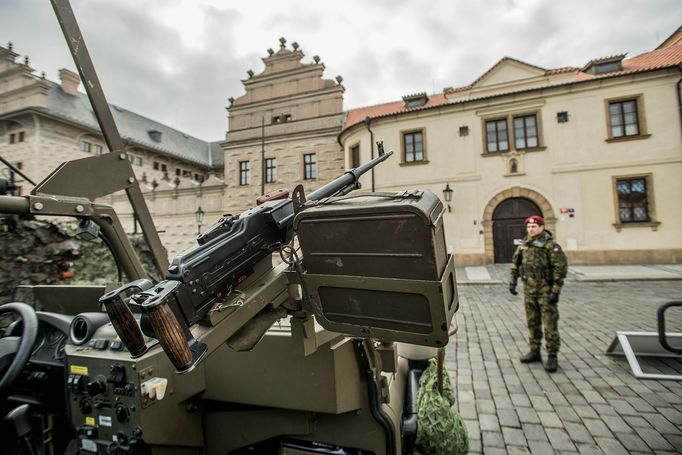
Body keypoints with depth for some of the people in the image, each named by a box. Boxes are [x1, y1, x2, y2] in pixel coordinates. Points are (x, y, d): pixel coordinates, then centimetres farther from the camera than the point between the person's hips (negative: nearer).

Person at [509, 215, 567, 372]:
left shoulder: (551, 245, -11)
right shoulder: (523, 245, 7)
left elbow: (561, 268, -14)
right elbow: (515, 264, 16)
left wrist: (555, 291, -17)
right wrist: (512, 281, 9)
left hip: (546, 291, -6)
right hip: (529, 291, 6)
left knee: (550, 324, 1)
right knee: (532, 323, 14)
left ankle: (552, 357, 12)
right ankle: (535, 351, 27)